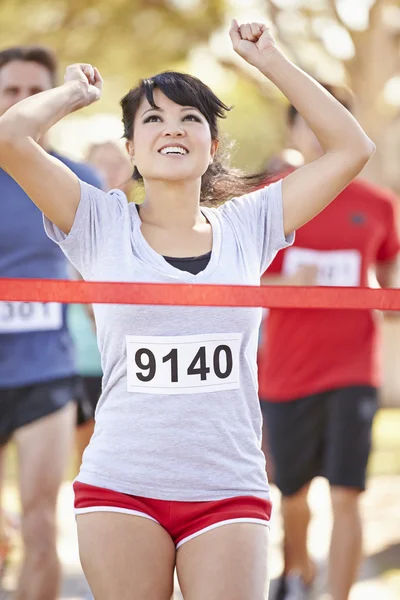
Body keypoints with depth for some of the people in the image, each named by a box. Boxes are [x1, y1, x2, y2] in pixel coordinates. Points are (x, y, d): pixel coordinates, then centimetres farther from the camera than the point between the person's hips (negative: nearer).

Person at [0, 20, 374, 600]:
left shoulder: (245, 227, 7)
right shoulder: (103, 225, 2)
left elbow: (351, 147, 5)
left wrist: (269, 60, 8)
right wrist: (76, 91, 8)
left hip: (229, 490, 1)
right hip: (120, 486, -1)